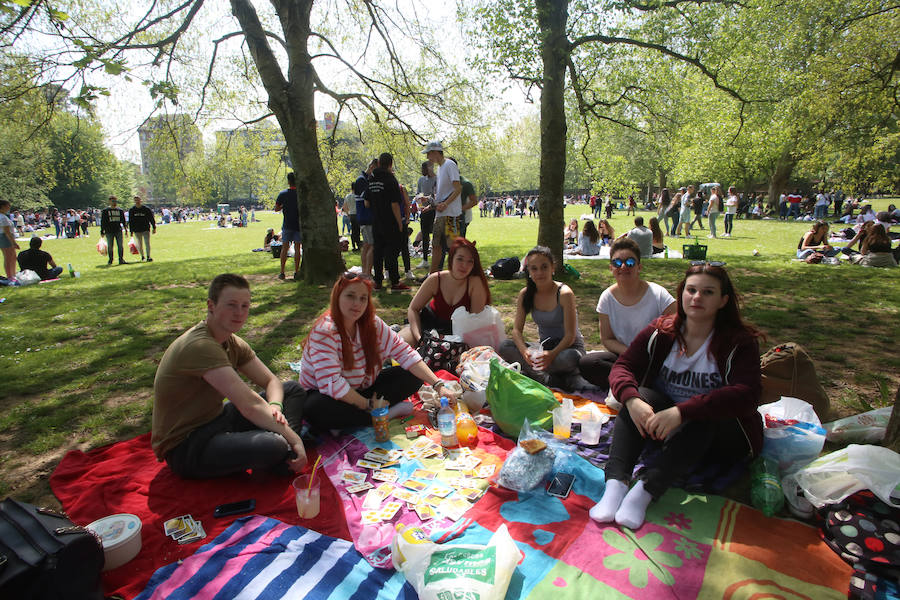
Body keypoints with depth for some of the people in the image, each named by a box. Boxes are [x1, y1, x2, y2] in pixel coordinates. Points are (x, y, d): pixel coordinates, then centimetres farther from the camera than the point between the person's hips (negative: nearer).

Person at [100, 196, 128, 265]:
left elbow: (123, 220, 17)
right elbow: (102, 221, 3)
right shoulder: (105, 211, 3)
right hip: (109, 231, -2)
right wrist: (102, 231, -1)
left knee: (120, 246, -1)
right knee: (110, 246, 3)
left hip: (118, 231, 2)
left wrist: (126, 229, 11)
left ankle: (121, 259, 3)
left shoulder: (120, 210, 11)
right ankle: (110, 260, 13)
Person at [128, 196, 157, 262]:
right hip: (137, 230, 2)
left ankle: (148, 257, -9)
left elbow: (152, 219, 5)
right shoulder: (132, 210, 5)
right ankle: (142, 256, 21)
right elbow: (130, 221, 10)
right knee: (139, 244, 7)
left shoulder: (146, 209, -1)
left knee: (147, 243, -10)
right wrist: (131, 231, 6)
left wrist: (154, 228, 1)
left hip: (146, 229, -2)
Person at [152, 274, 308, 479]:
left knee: (293, 389, 8)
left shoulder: (233, 343, 4)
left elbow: (271, 381, 6)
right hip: (185, 447, -10)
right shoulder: (200, 346, -27)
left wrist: (274, 407, -18)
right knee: (273, 447, -35)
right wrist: (294, 439, -27)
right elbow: (249, 405, -31)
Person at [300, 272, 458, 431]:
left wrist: (438, 385, -18)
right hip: (327, 396, -5)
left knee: (412, 376, -7)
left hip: (361, 389, 6)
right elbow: (330, 384, -30)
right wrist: (367, 404, -23)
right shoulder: (324, 331, -23)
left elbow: (405, 352, -9)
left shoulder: (372, 323, -5)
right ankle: (385, 414, -22)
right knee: (316, 409, -39)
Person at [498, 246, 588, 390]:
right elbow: (517, 329, -4)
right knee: (504, 347, -20)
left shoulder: (564, 293, -16)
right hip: (544, 346, 5)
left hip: (568, 347, -5)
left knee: (569, 358, -41)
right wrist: (524, 351, -25)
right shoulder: (525, 294, -3)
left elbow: (570, 335, -17)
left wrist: (552, 354, -35)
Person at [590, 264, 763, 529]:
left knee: (703, 418, -34)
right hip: (665, 424, 3)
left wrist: (682, 411, -40)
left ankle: (645, 491, -42)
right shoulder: (660, 331, -2)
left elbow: (745, 395, -27)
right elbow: (622, 367, -10)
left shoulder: (740, 342, -11)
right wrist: (633, 400, -33)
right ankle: (616, 483, -39)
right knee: (640, 395, -26)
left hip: (720, 432, -2)